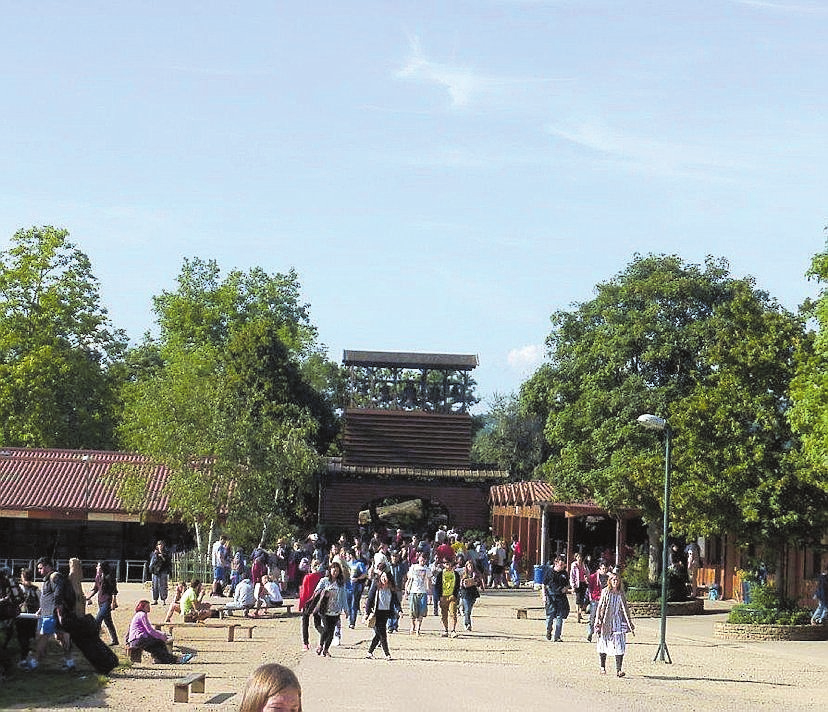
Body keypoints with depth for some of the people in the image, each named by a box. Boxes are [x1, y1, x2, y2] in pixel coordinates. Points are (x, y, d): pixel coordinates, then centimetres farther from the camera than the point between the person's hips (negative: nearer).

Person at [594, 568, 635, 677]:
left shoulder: (621, 594, 7)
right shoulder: (605, 592, 0)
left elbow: (625, 609, 15)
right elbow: (600, 606, 0)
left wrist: (630, 622, 15)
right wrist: (597, 620, -7)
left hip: (618, 622, 2)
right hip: (606, 622, -2)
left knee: (620, 646, -8)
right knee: (604, 644, 7)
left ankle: (618, 669, -8)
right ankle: (603, 667, 23)